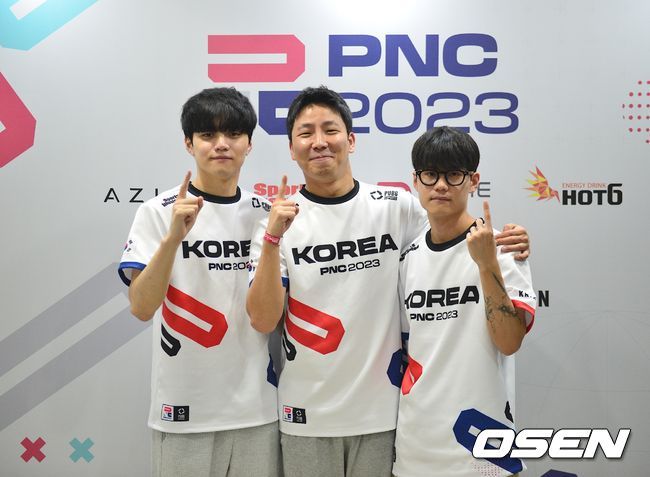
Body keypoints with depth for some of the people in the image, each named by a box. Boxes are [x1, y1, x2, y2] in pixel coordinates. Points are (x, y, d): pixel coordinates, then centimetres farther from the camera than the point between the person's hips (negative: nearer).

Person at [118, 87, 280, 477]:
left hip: (257, 406, 3)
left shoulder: (266, 214, 4)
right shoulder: (159, 212, -6)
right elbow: (142, 308, -16)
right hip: (185, 407, -3)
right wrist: (173, 237, -27)